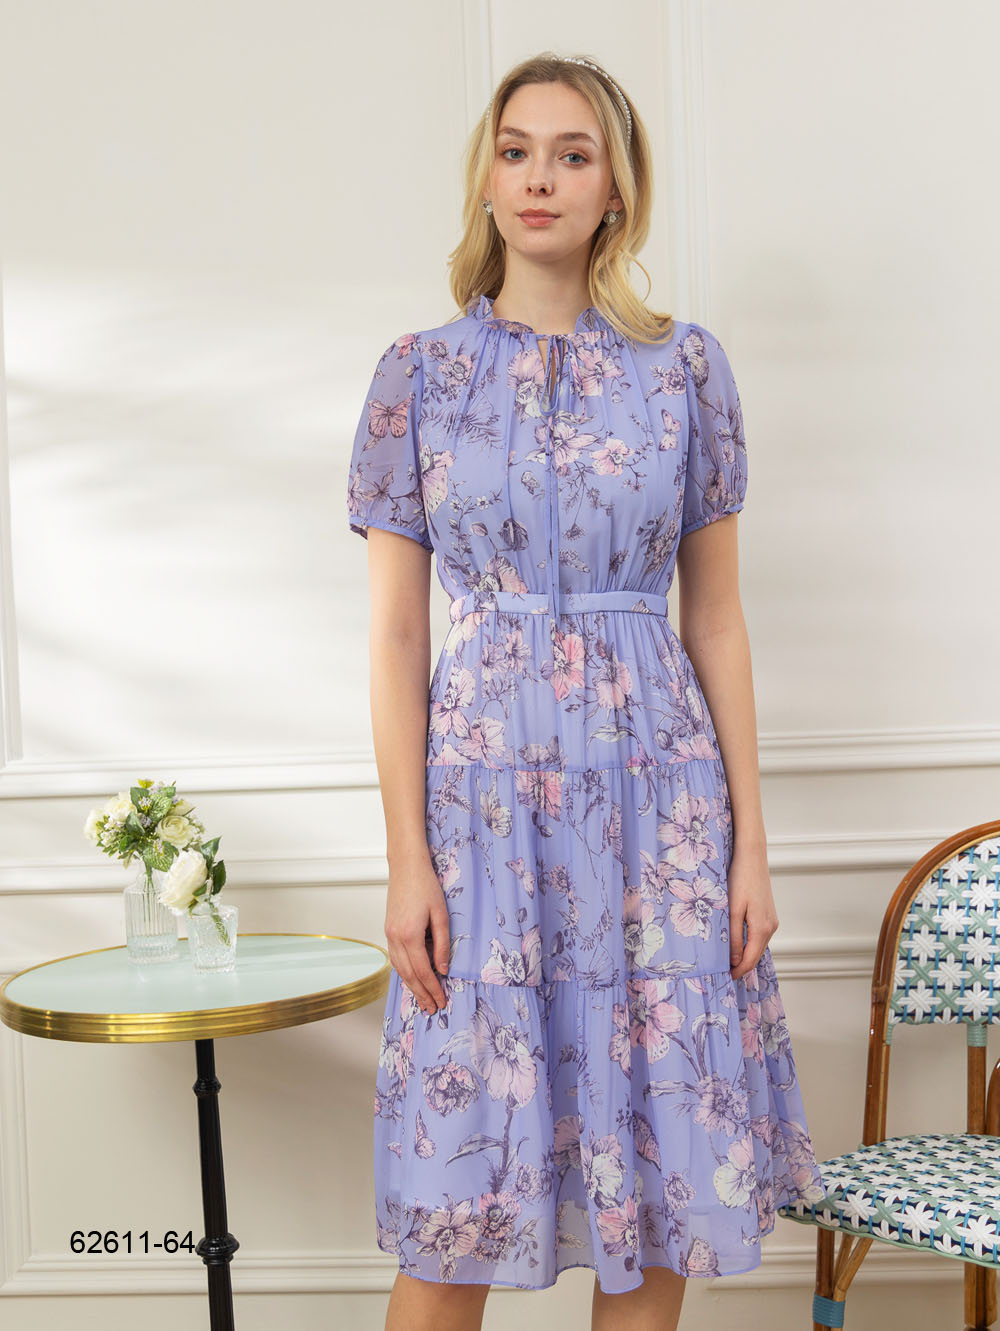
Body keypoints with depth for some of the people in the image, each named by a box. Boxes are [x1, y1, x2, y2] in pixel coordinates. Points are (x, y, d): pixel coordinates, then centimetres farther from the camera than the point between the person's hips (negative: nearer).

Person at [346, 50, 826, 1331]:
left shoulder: (687, 366, 5)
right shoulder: (420, 370, 3)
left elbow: (716, 617, 5)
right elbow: (396, 630, 0)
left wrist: (748, 841, 1)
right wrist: (407, 860, -6)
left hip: (657, 779, 1)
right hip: (486, 776, -1)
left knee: (659, 1155, 8)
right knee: (461, 1187, 4)